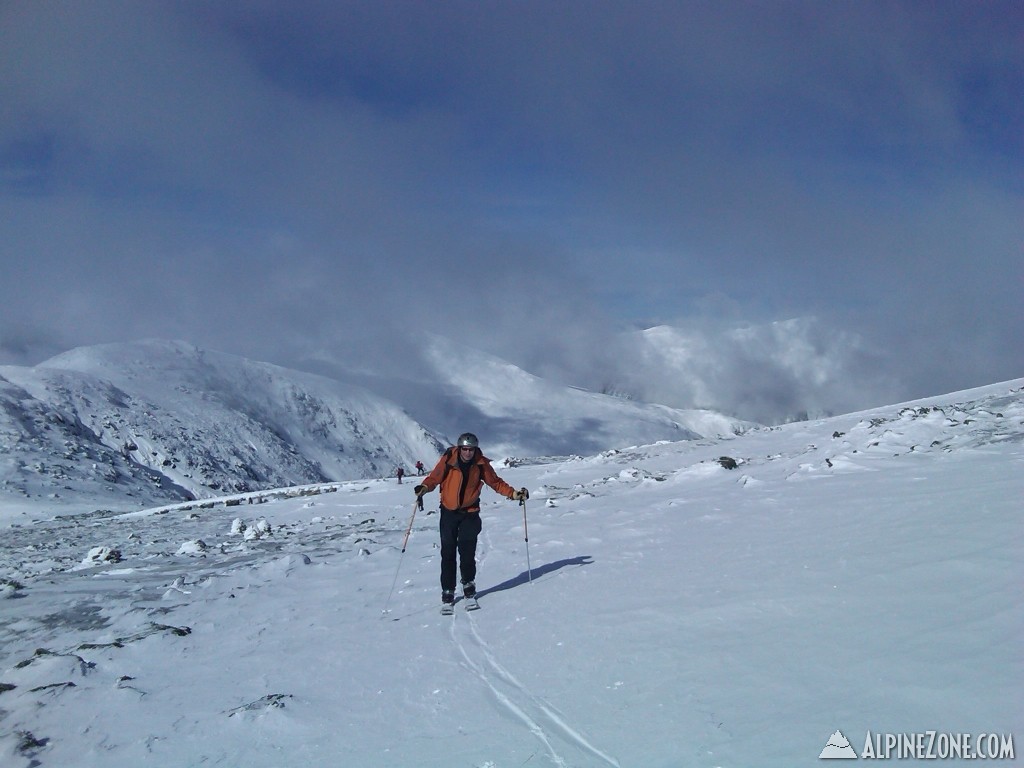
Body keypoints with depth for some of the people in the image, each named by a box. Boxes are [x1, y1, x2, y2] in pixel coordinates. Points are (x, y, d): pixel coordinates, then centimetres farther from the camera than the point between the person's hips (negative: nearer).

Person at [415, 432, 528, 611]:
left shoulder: (481, 464, -5)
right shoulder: (448, 460, -11)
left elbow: (496, 483, 3)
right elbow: (434, 477, -10)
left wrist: (514, 494, -7)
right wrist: (425, 487, -31)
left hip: (470, 512, 0)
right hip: (449, 511, 0)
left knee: (467, 551, -7)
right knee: (448, 553, 0)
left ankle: (469, 586, 14)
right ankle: (447, 592, 10)